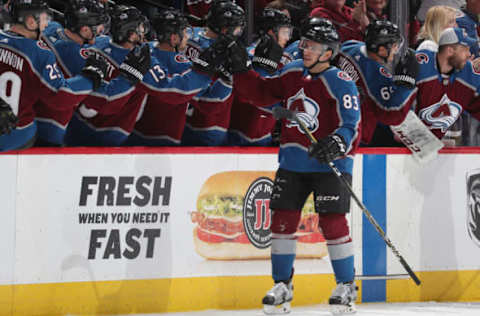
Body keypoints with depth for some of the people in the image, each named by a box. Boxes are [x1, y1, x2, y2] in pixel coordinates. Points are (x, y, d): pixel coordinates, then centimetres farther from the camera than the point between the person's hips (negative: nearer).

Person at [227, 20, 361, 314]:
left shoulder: (341, 83, -14)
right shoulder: (292, 73, 6)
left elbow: (351, 124, -19)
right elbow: (262, 93, 18)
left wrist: (335, 145, -36)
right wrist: (242, 71, 6)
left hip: (329, 162, -6)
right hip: (293, 161, 6)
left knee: (333, 222, -9)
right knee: (282, 220, 3)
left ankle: (347, 286, 6)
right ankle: (282, 285, 16)